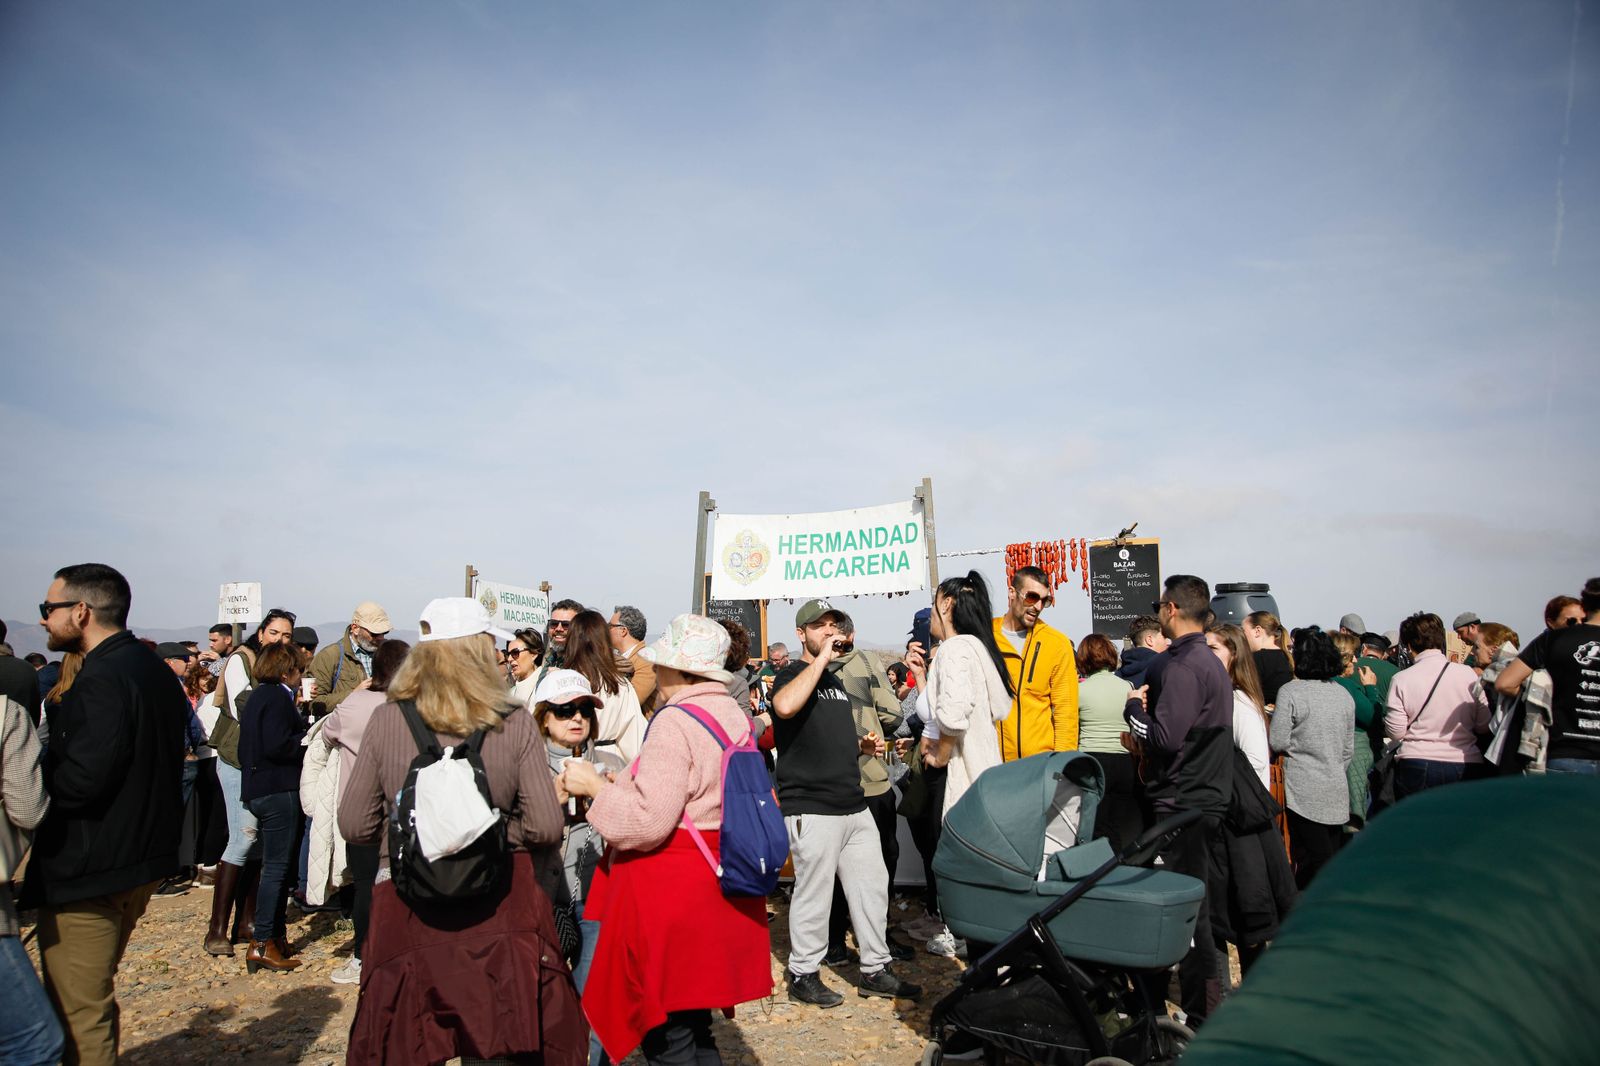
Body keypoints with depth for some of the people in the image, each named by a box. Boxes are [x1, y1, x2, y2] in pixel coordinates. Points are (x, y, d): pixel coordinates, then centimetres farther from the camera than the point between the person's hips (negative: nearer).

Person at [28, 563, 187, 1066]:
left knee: (78, 1016, 1)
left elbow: (77, 781, -26)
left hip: (88, 872, -10)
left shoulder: (104, 679, -20)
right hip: (143, 856, 10)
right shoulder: (154, 670, 11)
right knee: (95, 998, 23)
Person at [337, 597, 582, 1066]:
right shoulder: (515, 726, -9)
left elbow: (354, 825, -3)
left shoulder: (386, 721, -6)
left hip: (409, 906, 1)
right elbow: (545, 826, -11)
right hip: (501, 905, -1)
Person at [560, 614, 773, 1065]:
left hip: (671, 893, -9)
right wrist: (621, 783, 16)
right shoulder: (736, 715, 9)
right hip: (718, 887, 9)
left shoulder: (675, 720, -17)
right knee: (694, 1030, 19)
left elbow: (647, 822, -22)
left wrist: (595, 786, -8)